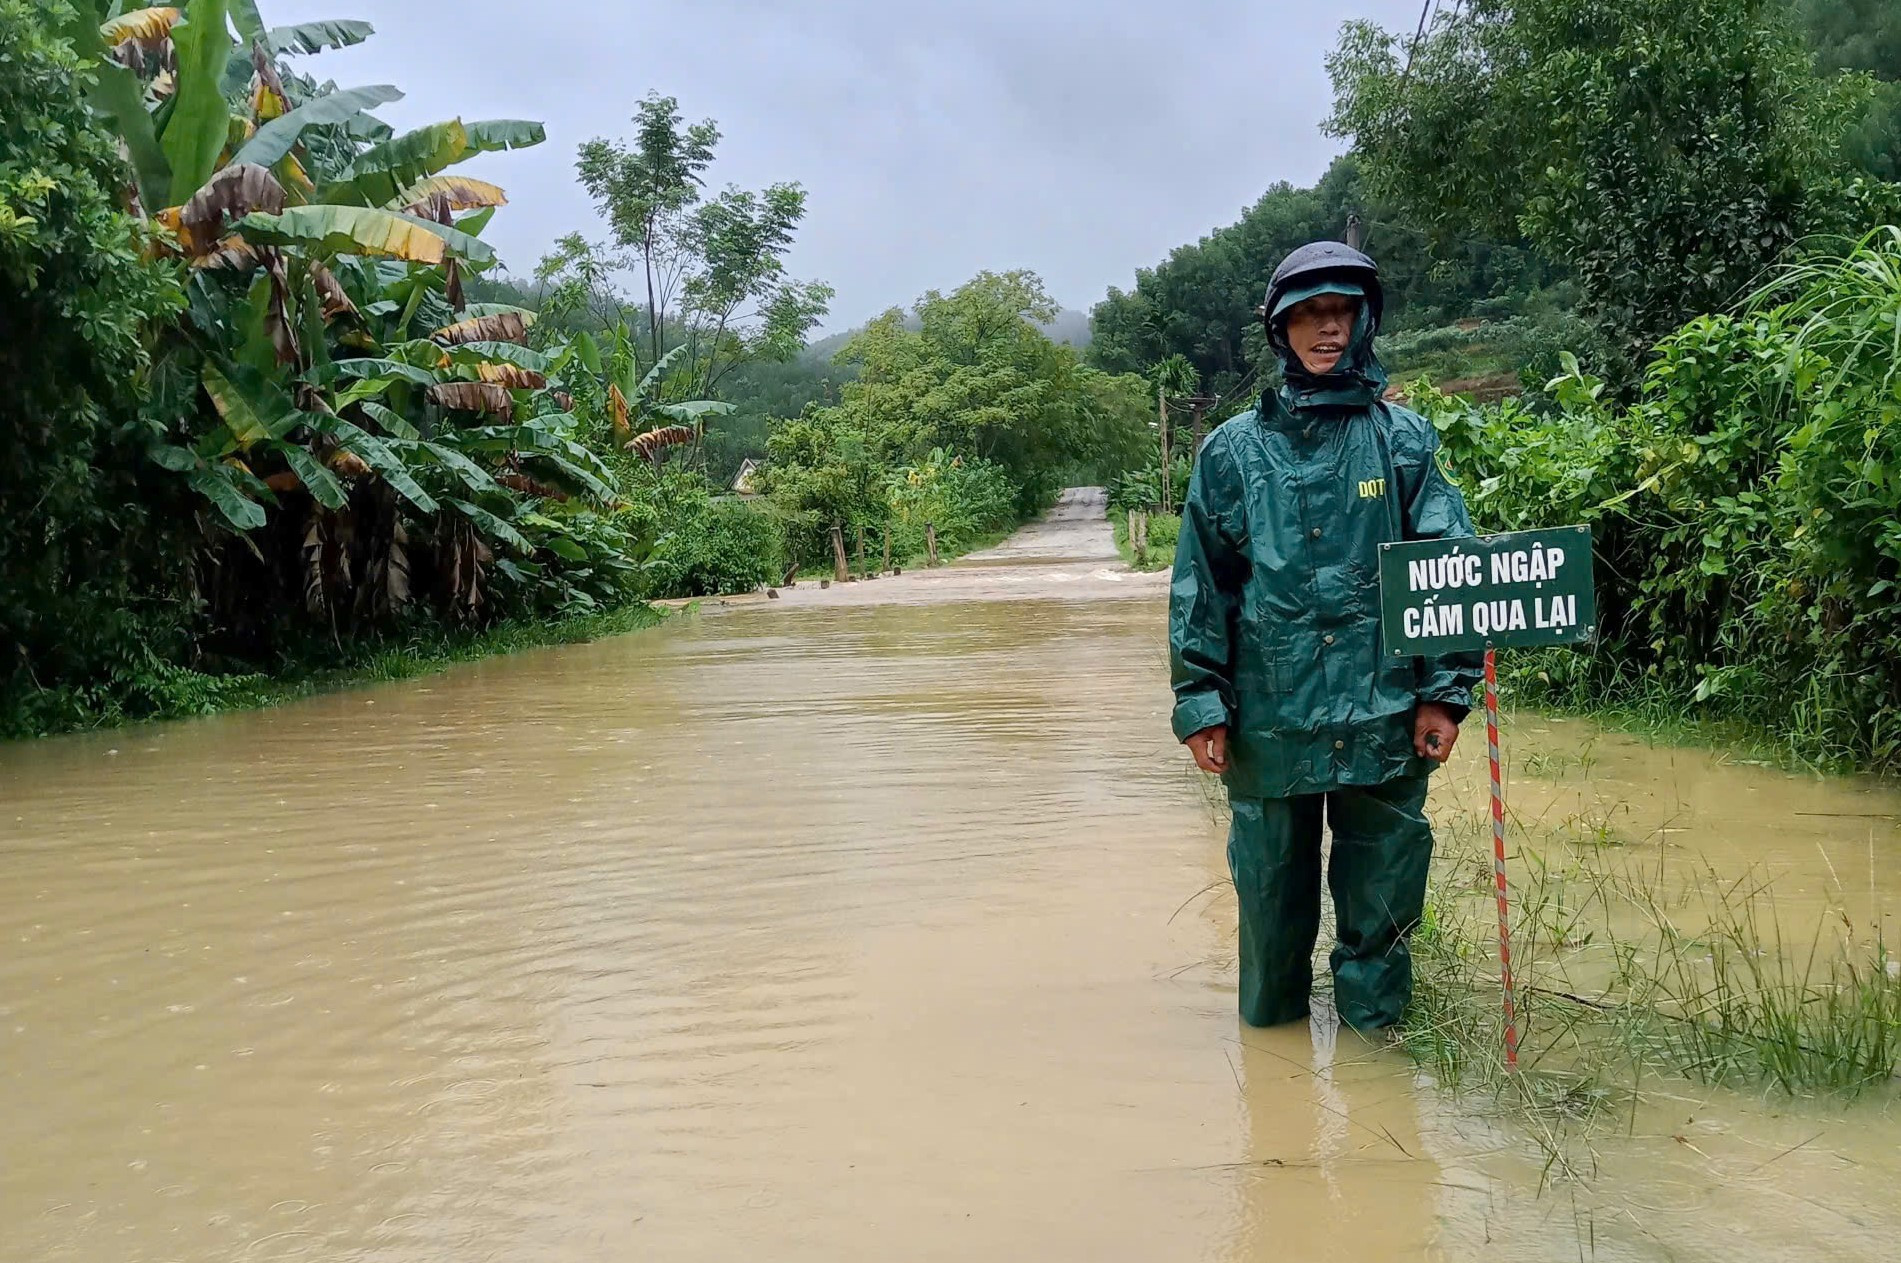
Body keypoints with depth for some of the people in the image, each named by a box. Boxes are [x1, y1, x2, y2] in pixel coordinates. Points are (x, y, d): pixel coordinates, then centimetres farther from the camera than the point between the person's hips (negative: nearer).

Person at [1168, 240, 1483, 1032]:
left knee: (1381, 898, 8)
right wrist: (1201, 704, -1)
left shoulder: (1404, 440, 4)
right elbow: (1199, 584, 4)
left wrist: (1445, 691, -5)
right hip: (1269, 719, 1)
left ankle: (1372, 1037, 25)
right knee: (1271, 894, 12)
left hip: (1384, 719, 0)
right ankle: (1271, 1027, 31)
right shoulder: (1235, 450, 4)